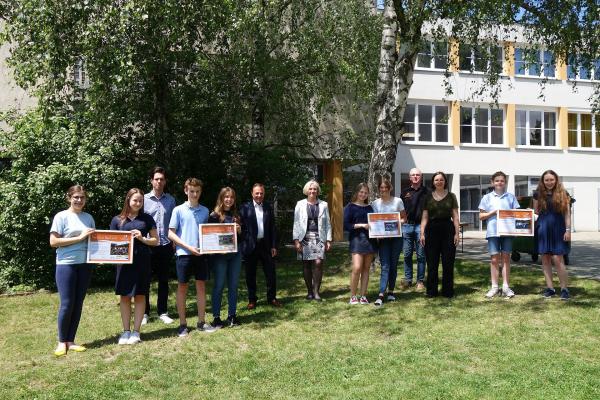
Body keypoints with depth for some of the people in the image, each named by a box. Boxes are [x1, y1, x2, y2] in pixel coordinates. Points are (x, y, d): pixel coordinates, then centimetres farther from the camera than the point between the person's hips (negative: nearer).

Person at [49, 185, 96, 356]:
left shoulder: (88, 217, 10)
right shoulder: (61, 216, -4)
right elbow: (53, 242, -10)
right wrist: (79, 238, -15)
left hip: (85, 265, 5)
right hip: (66, 265, -5)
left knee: (78, 304, 8)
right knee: (67, 304, -3)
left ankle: (70, 341, 18)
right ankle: (62, 342, 12)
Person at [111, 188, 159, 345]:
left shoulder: (147, 219, 7)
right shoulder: (117, 220, 7)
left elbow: (155, 240, 7)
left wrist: (143, 239, -10)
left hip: (142, 261, 0)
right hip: (124, 261, 1)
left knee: (140, 295, 3)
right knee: (125, 296, 4)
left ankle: (136, 331, 11)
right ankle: (126, 331, 14)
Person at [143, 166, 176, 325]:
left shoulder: (170, 200, 5)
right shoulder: (144, 199, -1)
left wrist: (174, 242, 4)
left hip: (165, 246, 2)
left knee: (163, 280, 9)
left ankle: (162, 312, 20)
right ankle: (144, 312, 18)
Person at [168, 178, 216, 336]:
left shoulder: (205, 211, 9)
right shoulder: (178, 210, -2)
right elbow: (171, 234, -4)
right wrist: (188, 247, -13)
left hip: (201, 254, 4)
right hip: (184, 254, -3)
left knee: (201, 286, 7)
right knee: (182, 287, 4)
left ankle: (201, 322, 17)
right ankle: (182, 324, 12)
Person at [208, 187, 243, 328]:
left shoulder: (236, 215, 11)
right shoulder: (214, 215, -3)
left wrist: (239, 230, -5)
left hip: (235, 254, 4)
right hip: (220, 254, -4)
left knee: (233, 285, 8)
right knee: (219, 285, 0)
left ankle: (232, 315, 19)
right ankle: (216, 317, 9)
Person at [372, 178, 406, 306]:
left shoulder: (398, 201, 4)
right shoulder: (376, 203, 6)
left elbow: (404, 218, 8)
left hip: (396, 236, 0)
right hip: (383, 237, 0)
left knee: (393, 265, 6)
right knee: (385, 266, -8)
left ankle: (391, 291, 19)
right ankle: (381, 295, -12)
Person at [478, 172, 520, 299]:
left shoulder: (511, 197, 10)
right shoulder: (487, 197, 7)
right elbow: (481, 216, 5)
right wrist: (493, 212, -9)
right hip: (493, 231, -1)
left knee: (506, 257, 4)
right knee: (494, 259, 2)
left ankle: (505, 287, 10)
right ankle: (494, 287, 9)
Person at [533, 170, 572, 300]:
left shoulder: (563, 194, 2)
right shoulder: (538, 194, 7)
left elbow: (567, 213, 1)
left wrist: (568, 230, -5)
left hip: (558, 229, -3)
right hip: (542, 229, 3)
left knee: (557, 259, -8)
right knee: (545, 259, 5)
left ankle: (564, 288, 1)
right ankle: (550, 287, 14)